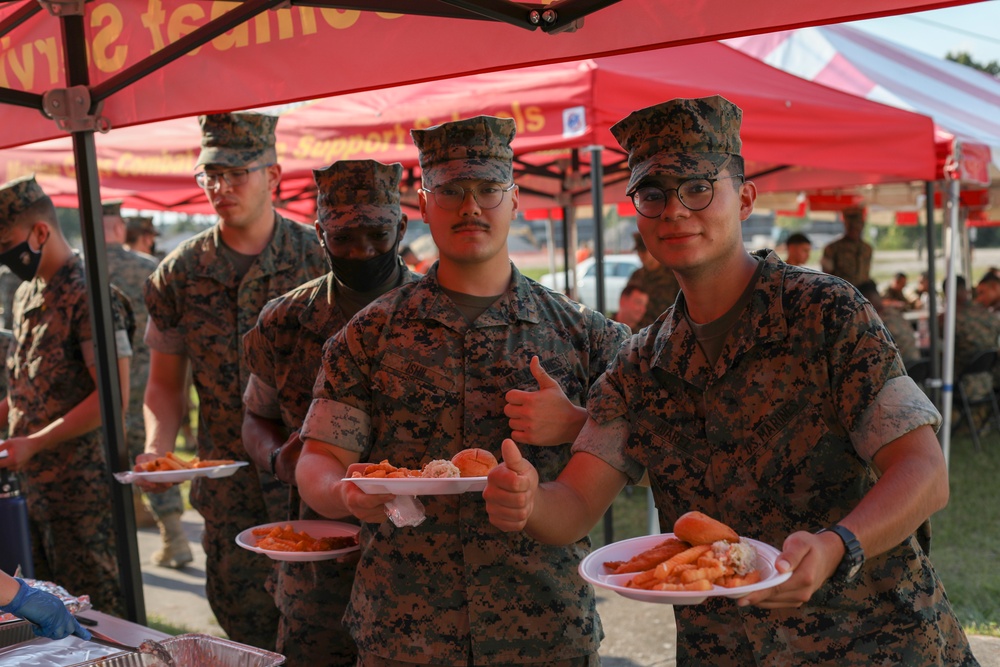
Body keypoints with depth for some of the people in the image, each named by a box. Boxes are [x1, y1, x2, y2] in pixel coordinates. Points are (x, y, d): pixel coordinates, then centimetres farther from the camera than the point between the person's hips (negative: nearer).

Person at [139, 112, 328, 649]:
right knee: (247, 631, 12)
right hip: (230, 494, 3)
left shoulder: (319, 257, -4)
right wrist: (157, 449, -7)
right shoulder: (178, 274, 4)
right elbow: (165, 384, 11)